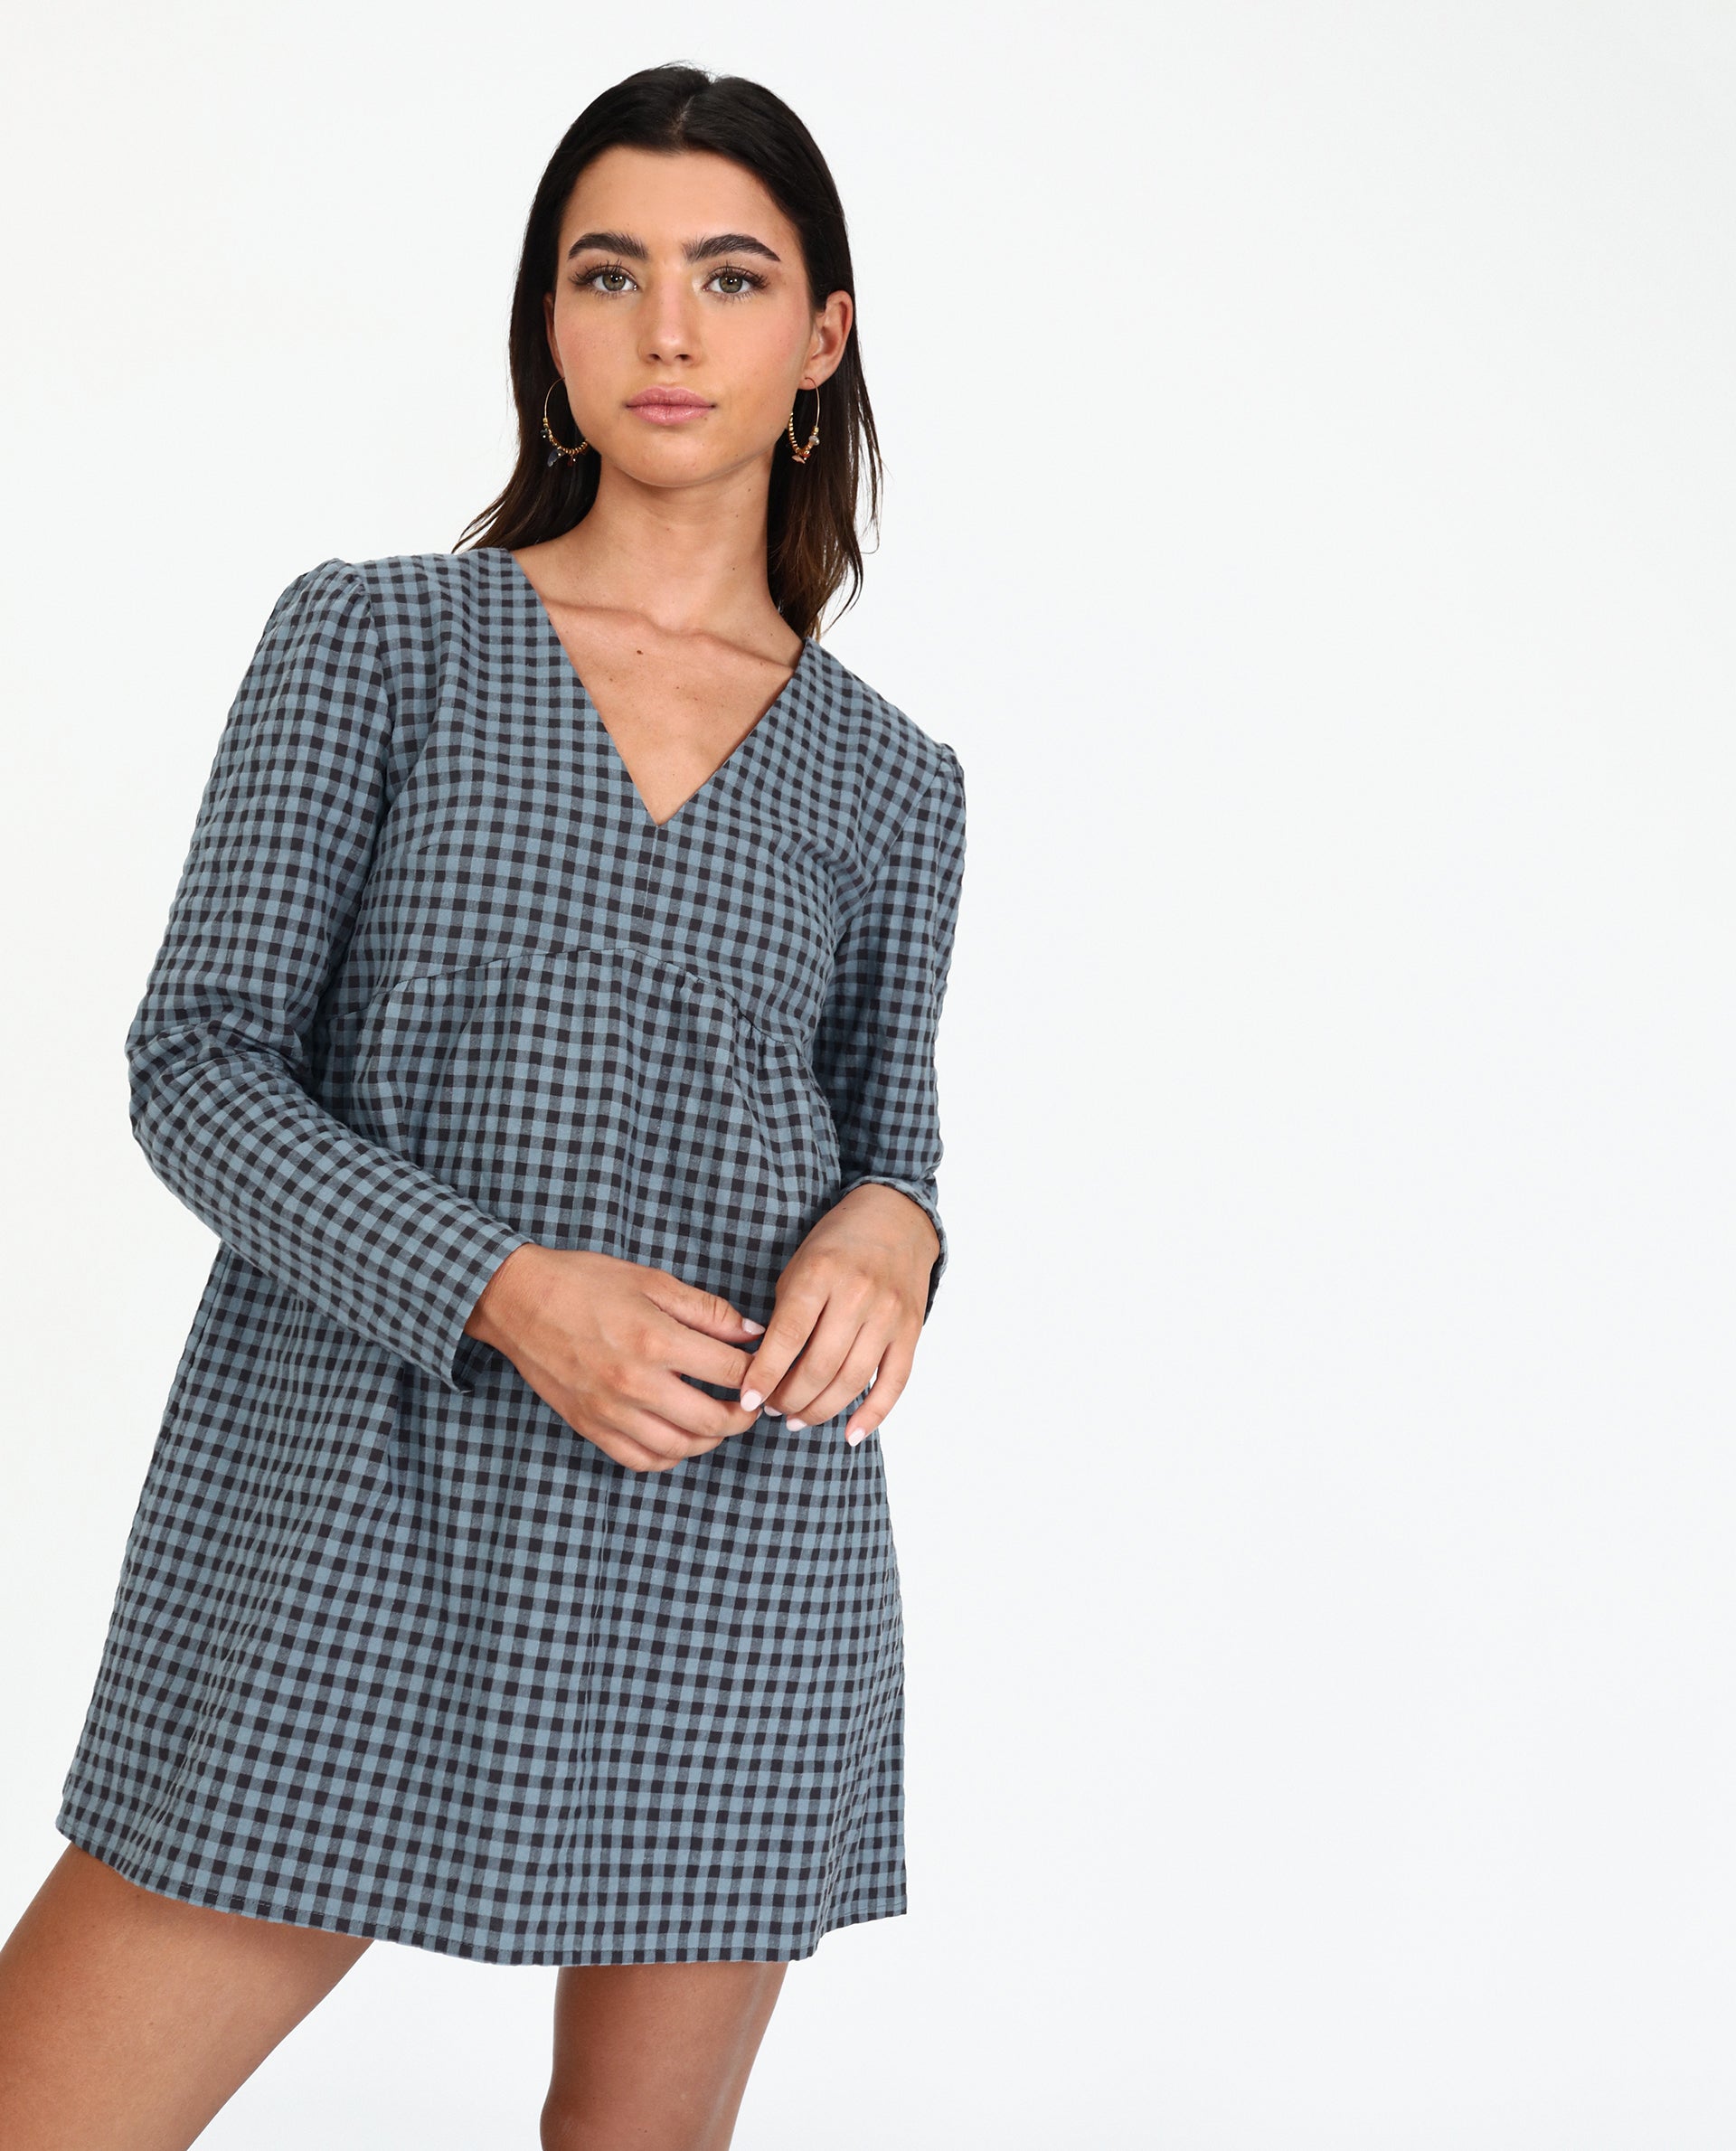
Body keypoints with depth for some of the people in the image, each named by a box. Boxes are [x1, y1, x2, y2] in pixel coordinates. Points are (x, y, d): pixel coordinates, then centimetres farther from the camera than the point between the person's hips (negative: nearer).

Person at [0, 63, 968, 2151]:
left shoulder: (888, 781, 10)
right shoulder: (372, 638, 4)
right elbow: (201, 1061, -2)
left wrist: (889, 1230, -7)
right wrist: (500, 1291, -16)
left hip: (735, 1541, 2)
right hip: (355, 1506, -2)